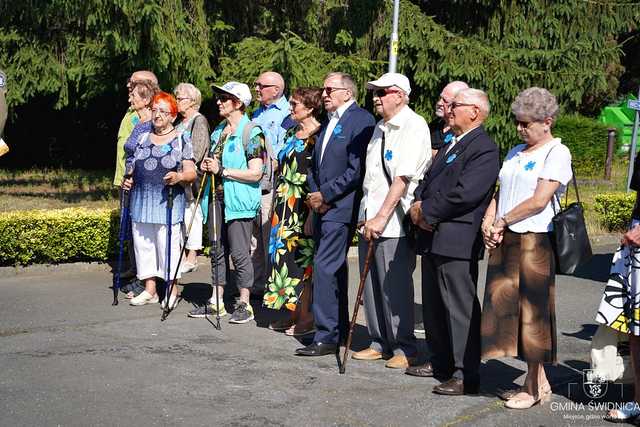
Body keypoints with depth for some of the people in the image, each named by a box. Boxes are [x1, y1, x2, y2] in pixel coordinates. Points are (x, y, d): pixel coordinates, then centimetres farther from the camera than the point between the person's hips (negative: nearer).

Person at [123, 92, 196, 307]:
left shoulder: (181, 141, 1)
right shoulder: (143, 139, 15)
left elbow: (191, 173, -2)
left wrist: (179, 177, -22)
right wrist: (128, 180, 5)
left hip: (168, 203, -5)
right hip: (142, 202, 5)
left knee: (168, 245, -4)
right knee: (143, 244, 8)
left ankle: (172, 291, 8)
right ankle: (149, 290, 19)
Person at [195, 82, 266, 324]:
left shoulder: (252, 133, -9)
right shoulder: (219, 131, 16)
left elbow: (255, 173, -16)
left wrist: (222, 170, -16)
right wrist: (207, 166, 7)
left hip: (239, 201, -8)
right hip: (217, 198, 8)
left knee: (239, 253, -4)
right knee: (217, 252, 12)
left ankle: (244, 304, 5)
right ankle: (216, 301, 21)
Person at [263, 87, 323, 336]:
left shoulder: (319, 136, -11)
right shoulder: (292, 133, 16)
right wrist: (280, 199, 19)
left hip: (304, 205, -9)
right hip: (286, 205, 9)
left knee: (304, 257, -4)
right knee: (287, 254, 10)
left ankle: (307, 317, 3)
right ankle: (293, 313, 18)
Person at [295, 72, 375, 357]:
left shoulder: (361, 120, -10)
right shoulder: (328, 122, 18)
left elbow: (356, 169, -18)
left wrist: (325, 194, -14)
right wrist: (314, 193, 5)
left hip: (340, 207, -9)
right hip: (323, 205, 9)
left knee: (324, 267, -11)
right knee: (335, 268, 14)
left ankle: (326, 337, -6)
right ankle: (339, 329, 23)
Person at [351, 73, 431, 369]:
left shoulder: (414, 126, -11)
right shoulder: (380, 127, 17)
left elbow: (403, 177, -18)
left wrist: (381, 217, -21)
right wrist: (367, 216, 16)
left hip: (394, 222, -8)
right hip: (371, 218, 8)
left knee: (395, 287, -2)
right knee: (372, 285, 12)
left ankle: (404, 348, 10)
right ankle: (379, 343, 24)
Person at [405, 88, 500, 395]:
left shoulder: (484, 149, -11)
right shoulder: (451, 144, 20)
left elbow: (465, 193, -22)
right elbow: (428, 181, 20)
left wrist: (426, 211, -13)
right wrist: (418, 206, -1)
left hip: (457, 241, -10)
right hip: (431, 237, 10)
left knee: (460, 309, -5)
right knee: (433, 306, 17)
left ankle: (466, 376, 1)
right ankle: (440, 363, 30)